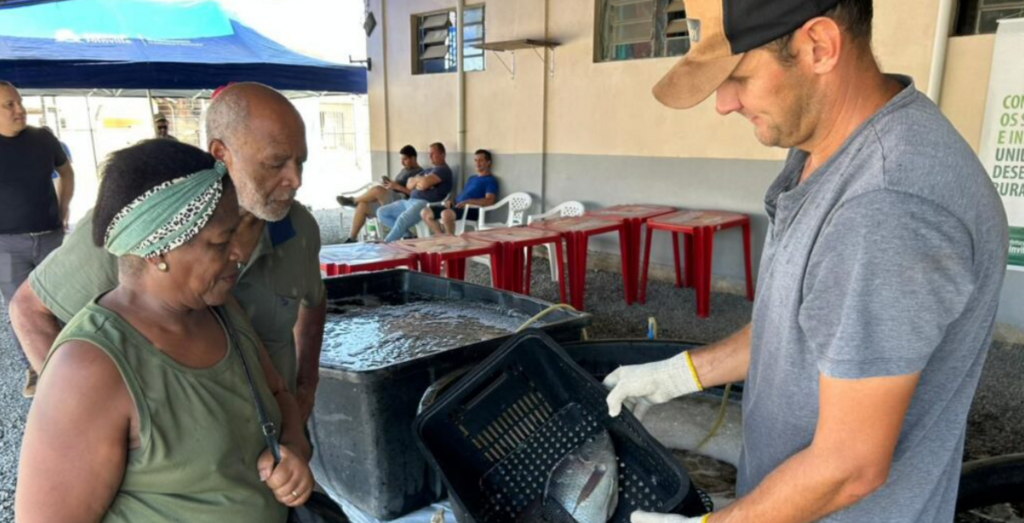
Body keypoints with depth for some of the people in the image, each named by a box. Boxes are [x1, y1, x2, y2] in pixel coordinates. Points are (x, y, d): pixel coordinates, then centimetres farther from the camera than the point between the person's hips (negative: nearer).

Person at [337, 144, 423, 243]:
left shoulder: (419, 173, -4)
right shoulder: (404, 170, 25)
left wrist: (397, 186, -19)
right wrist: (390, 185, 0)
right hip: (391, 199, 9)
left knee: (377, 190, -29)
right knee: (363, 205, -12)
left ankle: (353, 200, -2)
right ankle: (351, 238, -12)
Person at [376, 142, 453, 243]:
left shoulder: (443, 170, -3)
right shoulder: (428, 171, 26)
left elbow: (424, 183, -17)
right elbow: (409, 185, 20)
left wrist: (416, 179, 4)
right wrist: (418, 182, -2)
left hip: (425, 203, -10)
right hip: (410, 201, 10)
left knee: (403, 219, -36)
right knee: (381, 212, 4)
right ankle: (407, 234, -3)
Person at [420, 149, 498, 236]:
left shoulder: (491, 180, 0)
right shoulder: (472, 178, 28)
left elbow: (489, 201, -14)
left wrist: (468, 201, -23)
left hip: (471, 210, -9)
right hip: (458, 207, 9)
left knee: (446, 214, -39)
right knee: (425, 213, -4)